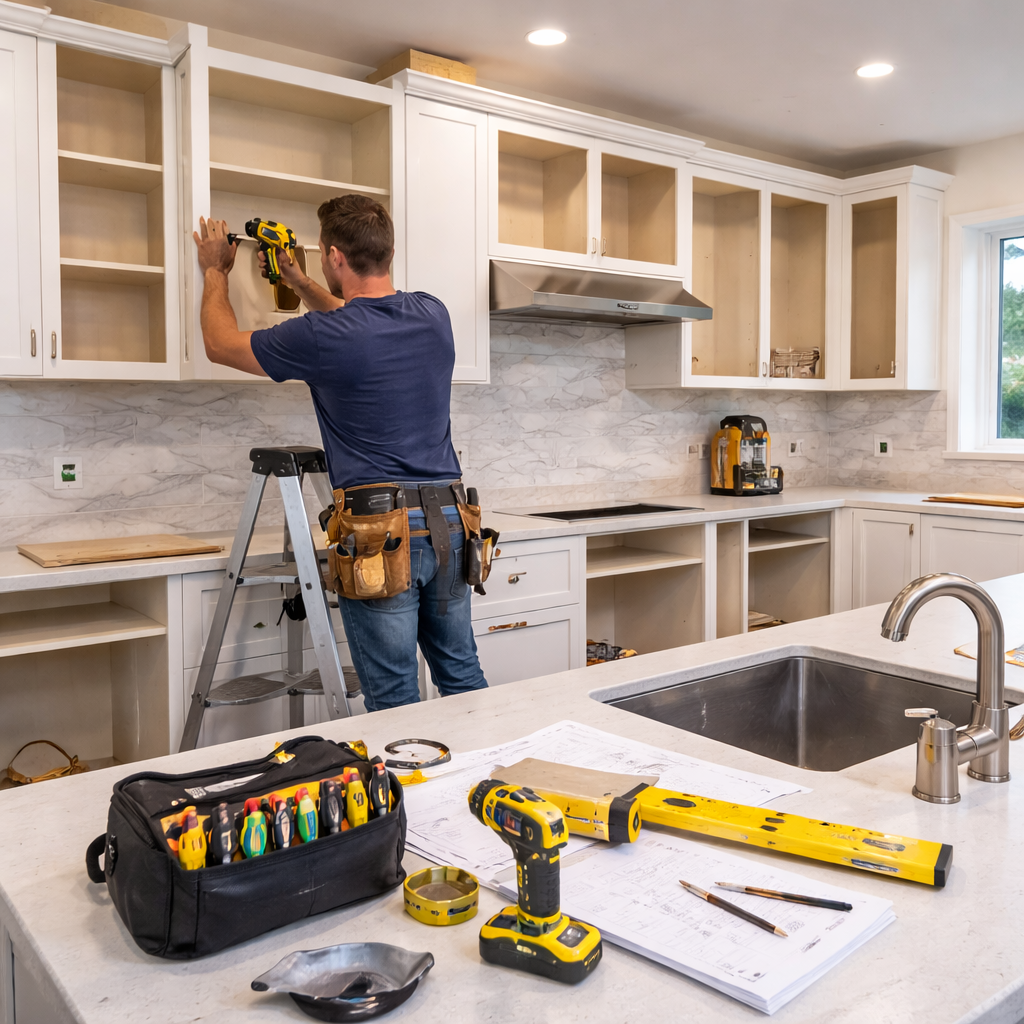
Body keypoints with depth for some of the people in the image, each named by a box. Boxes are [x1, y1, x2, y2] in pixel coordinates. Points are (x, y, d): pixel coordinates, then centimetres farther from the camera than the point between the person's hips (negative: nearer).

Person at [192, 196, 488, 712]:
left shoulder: (324, 339, -12)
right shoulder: (432, 315, 6)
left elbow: (221, 343, 6)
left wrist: (216, 271, 23)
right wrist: (299, 283, 35)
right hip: (449, 522, 7)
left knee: (394, 699, 3)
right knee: (463, 677, 18)